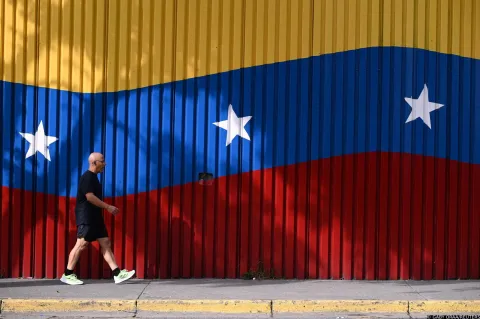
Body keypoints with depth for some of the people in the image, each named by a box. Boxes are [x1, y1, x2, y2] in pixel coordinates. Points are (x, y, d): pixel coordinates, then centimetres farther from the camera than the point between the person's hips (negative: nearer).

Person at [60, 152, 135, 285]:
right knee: (81, 244, -7)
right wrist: (108, 207, -18)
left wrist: (107, 208, 18)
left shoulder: (93, 177, 17)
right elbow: (89, 197, -21)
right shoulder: (87, 177, -14)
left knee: (105, 243, 4)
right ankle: (67, 275, 1)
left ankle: (117, 274, 1)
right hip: (86, 218, -10)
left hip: (95, 217, 10)